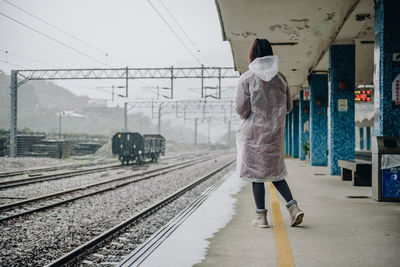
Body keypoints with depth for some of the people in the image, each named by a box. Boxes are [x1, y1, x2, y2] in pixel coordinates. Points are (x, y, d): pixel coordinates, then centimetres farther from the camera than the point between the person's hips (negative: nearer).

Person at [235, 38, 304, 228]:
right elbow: (288, 107, 8)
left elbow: (241, 107, -12)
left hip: (254, 132, -4)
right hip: (275, 132, 4)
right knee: (275, 172, 16)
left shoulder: (247, 78, -10)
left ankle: (261, 216, 8)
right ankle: (293, 206, 3)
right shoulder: (280, 78, 3)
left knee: (256, 172, 5)